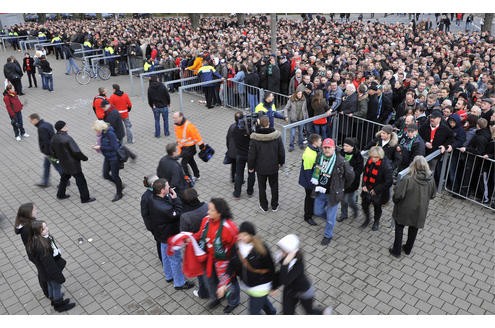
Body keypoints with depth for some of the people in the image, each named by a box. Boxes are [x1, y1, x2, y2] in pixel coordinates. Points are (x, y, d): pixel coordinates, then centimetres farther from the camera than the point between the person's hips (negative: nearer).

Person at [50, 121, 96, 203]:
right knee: (80, 180, 4)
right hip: (73, 164, -8)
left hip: (63, 163, 8)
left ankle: (60, 194, 42)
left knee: (64, 178, 28)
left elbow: (52, 151, 11)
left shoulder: (54, 138, -2)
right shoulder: (67, 138, -28)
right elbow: (76, 151, -26)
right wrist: (84, 158, -10)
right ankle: (85, 198, 12)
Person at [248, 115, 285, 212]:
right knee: (274, 186, 19)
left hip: (260, 168, -1)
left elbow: (251, 154, -12)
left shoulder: (255, 138, -19)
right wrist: (281, 162, 14)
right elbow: (281, 151, -4)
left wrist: (250, 167, 2)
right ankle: (274, 206, 32)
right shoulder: (276, 135, -14)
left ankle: (264, 206, 29)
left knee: (262, 187, 16)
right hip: (274, 167, 2)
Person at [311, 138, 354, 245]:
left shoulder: (340, 161, -21)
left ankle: (328, 236, 31)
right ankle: (331, 217, 50)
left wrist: (342, 187, 2)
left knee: (330, 218, 9)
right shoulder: (319, 157, -5)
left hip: (332, 194, -5)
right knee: (317, 212, 20)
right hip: (320, 192, 5)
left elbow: (350, 175, -9)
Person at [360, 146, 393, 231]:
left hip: (378, 192, -4)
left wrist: (376, 190, -18)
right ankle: (367, 219, 42)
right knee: (364, 204, 13)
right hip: (367, 189, 4)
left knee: (377, 207, 16)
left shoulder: (386, 165, -26)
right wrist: (363, 185, -5)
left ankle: (376, 222, 44)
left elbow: (388, 182, -21)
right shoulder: (370, 161, -9)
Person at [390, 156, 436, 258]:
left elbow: (398, 194, -25)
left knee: (399, 228, 17)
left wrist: (395, 201, -4)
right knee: (413, 229, 24)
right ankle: (408, 249, 41)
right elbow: (433, 194, 2)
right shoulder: (430, 179, -13)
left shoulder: (408, 179, -29)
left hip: (405, 210, -4)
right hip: (420, 211, 4)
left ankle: (396, 251, 27)